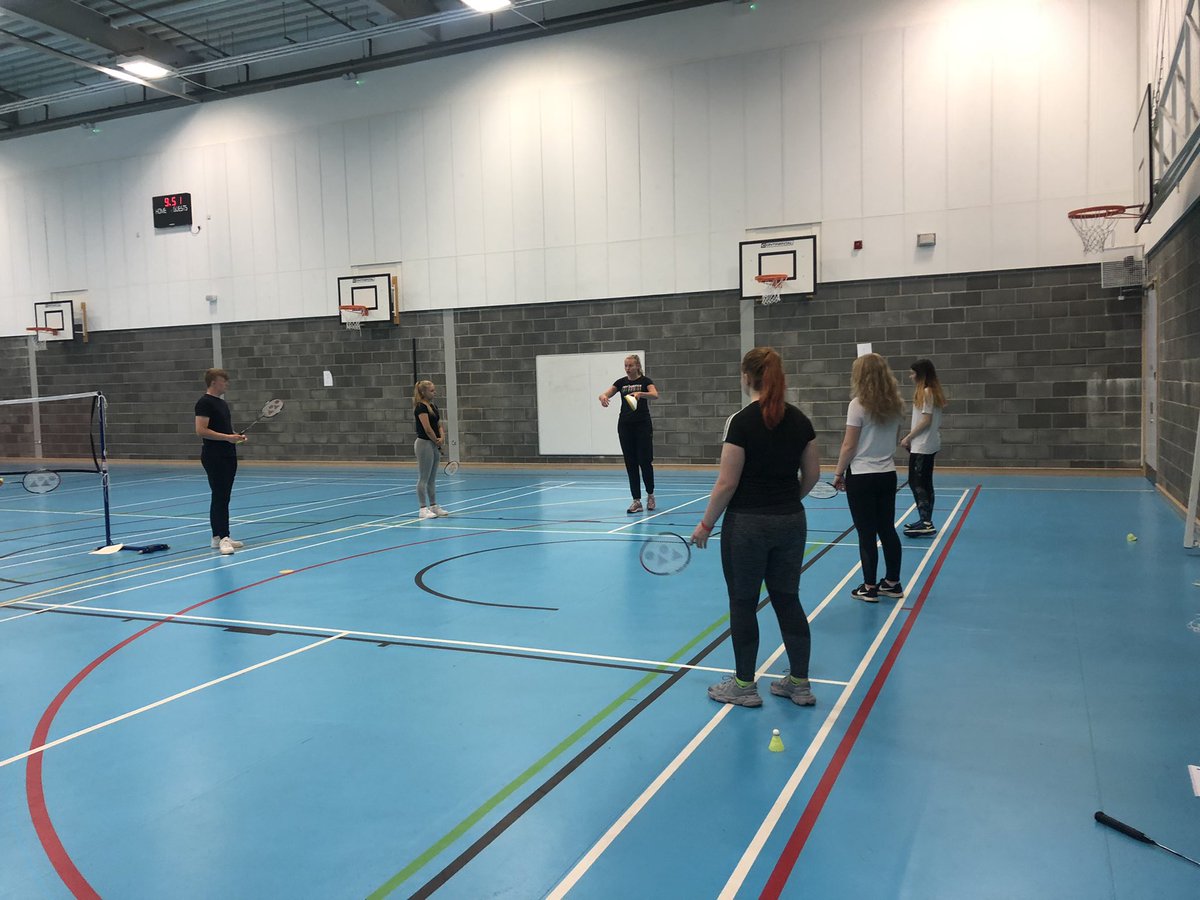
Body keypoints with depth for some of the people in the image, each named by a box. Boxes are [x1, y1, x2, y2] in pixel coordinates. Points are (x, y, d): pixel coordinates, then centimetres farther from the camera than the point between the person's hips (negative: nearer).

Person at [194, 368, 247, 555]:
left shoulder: (222, 403, 17)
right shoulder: (204, 403, -11)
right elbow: (201, 430, -20)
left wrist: (237, 436, 9)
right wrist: (227, 437, -22)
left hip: (228, 456, 9)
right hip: (214, 457, -9)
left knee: (223, 498, 10)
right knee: (220, 498, -10)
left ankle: (218, 537, 15)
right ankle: (223, 538, -11)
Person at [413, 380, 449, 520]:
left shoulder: (433, 406, 13)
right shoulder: (421, 407, -14)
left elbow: (439, 424, 14)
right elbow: (427, 429, -18)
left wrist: (442, 437, -5)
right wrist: (437, 441, -6)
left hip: (434, 445, 9)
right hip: (424, 444, -9)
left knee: (432, 478, 13)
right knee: (423, 478, -3)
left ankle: (433, 506, 20)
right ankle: (423, 509, 0)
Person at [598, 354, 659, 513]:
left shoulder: (645, 381, -3)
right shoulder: (621, 382, 8)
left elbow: (655, 395, -22)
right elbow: (605, 394, -2)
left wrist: (640, 393, -41)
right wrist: (603, 397, -27)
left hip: (642, 425, -4)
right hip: (625, 426, 4)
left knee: (645, 461, -4)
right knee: (630, 463, 2)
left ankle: (650, 494, 19)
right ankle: (637, 501, 5)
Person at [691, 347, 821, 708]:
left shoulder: (741, 421, -15)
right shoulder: (799, 420, 2)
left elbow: (727, 482, -15)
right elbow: (812, 474, 8)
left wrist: (706, 523, -5)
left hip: (747, 524, -6)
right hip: (791, 522, 6)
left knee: (743, 604, 8)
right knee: (788, 600, 15)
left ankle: (744, 685, 19)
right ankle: (800, 683, 22)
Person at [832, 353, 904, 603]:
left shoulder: (858, 404, -14)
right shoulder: (894, 404, 4)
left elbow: (849, 445, -13)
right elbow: (892, 438, 9)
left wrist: (838, 473, -4)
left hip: (862, 476, -6)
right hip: (888, 475, 6)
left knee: (867, 534, 2)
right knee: (888, 530, 14)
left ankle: (869, 587, 9)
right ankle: (892, 583, 23)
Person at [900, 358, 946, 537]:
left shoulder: (926, 392, -15)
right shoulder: (933, 391, 13)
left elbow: (926, 420, -19)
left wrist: (908, 437, -11)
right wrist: (912, 436, 12)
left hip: (922, 446, -10)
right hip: (928, 445, 10)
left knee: (916, 482, -8)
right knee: (925, 483, 12)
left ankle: (926, 524, -10)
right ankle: (926, 522, 17)